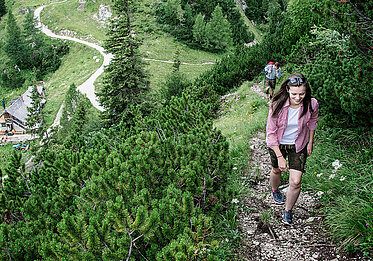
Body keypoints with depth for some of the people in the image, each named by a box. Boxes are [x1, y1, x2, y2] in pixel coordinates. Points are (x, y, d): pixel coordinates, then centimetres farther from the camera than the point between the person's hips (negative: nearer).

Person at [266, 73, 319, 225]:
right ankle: (275, 191, 60)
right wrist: (279, 156, -19)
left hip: (299, 145, 1)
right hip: (278, 144, 0)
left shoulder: (311, 104, -21)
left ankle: (288, 211, 23)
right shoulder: (277, 105, -27)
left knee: (295, 182, -5)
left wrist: (310, 142, 10)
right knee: (277, 170, 25)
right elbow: (271, 133, -18)